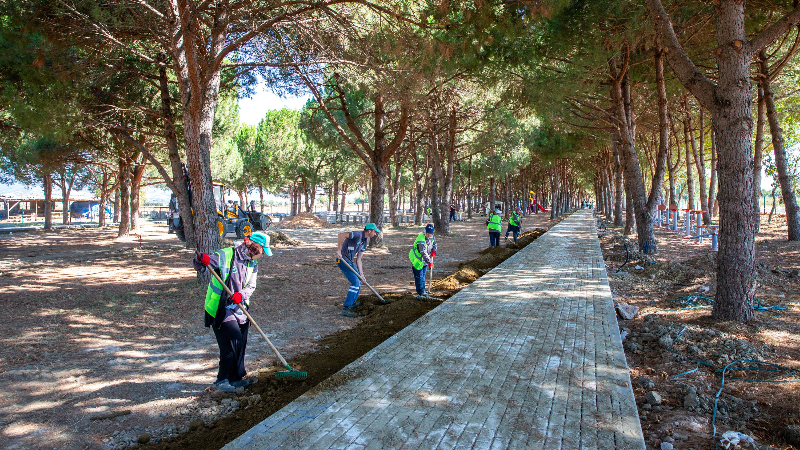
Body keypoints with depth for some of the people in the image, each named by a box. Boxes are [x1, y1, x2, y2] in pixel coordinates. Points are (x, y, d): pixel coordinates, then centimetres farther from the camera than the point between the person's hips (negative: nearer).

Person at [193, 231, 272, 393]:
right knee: (233, 343, -11)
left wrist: (242, 295, -21)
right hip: (221, 309, -7)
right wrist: (201, 261, -41)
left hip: (239, 310, 8)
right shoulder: (225, 256, -15)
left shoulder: (252, 264, 7)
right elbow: (198, 266, -16)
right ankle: (222, 380, 5)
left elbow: (251, 286, 1)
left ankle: (235, 378, 29)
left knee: (241, 344, 12)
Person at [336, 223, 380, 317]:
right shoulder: (358, 235, -18)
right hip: (342, 260, -10)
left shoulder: (364, 242, 11)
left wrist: (361, 274, 5)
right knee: (355, 282, -15)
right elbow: (341, 235, -30)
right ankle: (345, 308, -14)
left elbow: (358, 259, 12)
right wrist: (339, 250, -32)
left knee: (358, 280, 21)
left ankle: (352, 303, 35)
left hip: (349, 261, 10)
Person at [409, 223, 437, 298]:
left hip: (424, 260, 8)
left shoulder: (432, 237, -4)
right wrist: (429, 262, -39)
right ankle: (420, 292, 3)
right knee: (419, 276, -4)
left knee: (423, 275, 17)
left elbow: (434, 243, 16)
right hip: (417, 259, -8)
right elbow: (423, 253, -36)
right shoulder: (421, 240, -32)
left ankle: (423, 290, 28)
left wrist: (433, 250, -3)